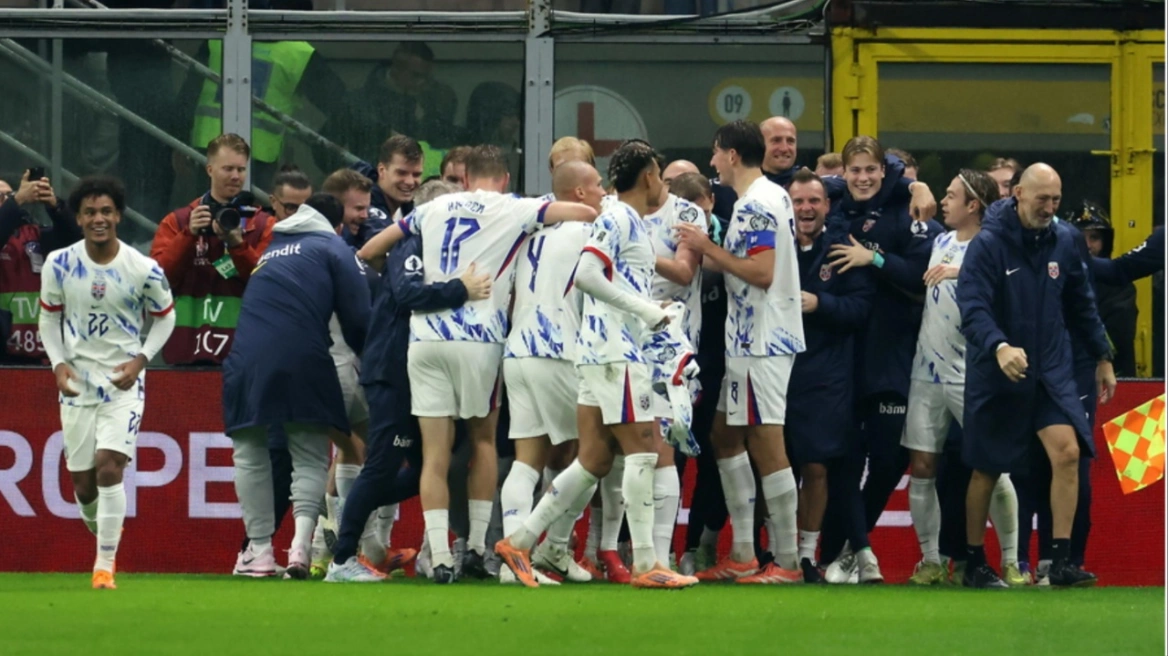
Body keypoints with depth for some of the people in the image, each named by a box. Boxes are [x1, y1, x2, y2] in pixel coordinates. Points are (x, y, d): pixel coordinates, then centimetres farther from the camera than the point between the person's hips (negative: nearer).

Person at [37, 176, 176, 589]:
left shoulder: (143, 270, -10)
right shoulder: (59, 265, -4)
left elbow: (165, 317, 5)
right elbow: (49, 318, 9)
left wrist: (140, 359, -9)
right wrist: (58, 363, -7)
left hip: (123, 381, -3)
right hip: (77, 381, 3)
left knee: (109, 467, -19)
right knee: (82, 481, 5)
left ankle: (105, 565, -12)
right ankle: (102, 533, 37)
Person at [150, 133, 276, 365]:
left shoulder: (263, 225, 8)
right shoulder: (177, 222, 12)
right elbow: (159, 278, 0)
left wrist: (237, 244, -17)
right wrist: (188, 235, -13)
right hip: (188, 353, 1)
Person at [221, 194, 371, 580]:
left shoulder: (272, 251, 27)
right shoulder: (333, 248, 9)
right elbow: (357, 317, 1)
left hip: (248, 362, 3)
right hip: (304, 362, -3)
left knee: (251, 455, 14)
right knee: (310, 457, 7)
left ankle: (260, 550, 7)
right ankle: (301, 541, -13)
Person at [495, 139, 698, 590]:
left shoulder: (633, 223, 20)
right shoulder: (617, 218, -9)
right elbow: (586, 274, -20)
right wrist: (645, 310, -18)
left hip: (610, 351, 10)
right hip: (613, 351, -10)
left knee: (594, 459, 8)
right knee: (641, 451, -9)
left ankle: (520, 543, 10)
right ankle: (645, 564, -8)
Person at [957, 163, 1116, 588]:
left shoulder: (1062, 244, 3)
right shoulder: (988, 245, -14)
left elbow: (1081, 306, 15)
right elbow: (971, 307, -24)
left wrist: (1102, 357, 18)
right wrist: (999, 347, -41)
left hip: (1052, 372, 4)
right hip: (996, 377, -4)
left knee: (1067, 450, -14)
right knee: (987, 470, 6)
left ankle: (1061, 561, -10)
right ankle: (974, 564, 21)